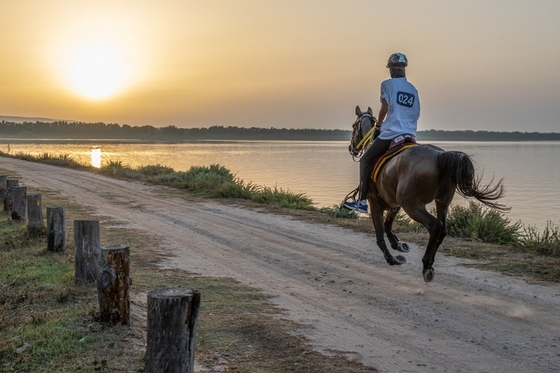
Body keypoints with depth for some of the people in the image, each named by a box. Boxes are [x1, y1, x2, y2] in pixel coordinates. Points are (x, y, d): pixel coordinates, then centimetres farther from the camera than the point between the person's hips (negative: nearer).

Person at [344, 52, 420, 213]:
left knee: (366, 161, 4)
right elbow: (416, 114, 16)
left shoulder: (387, 84, -1)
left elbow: (384, 108, -9)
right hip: (410, 135, 6)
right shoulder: (413, 89, 16)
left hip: (390, 133, -6)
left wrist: (378, 124, 6)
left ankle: (362, 201, -3)